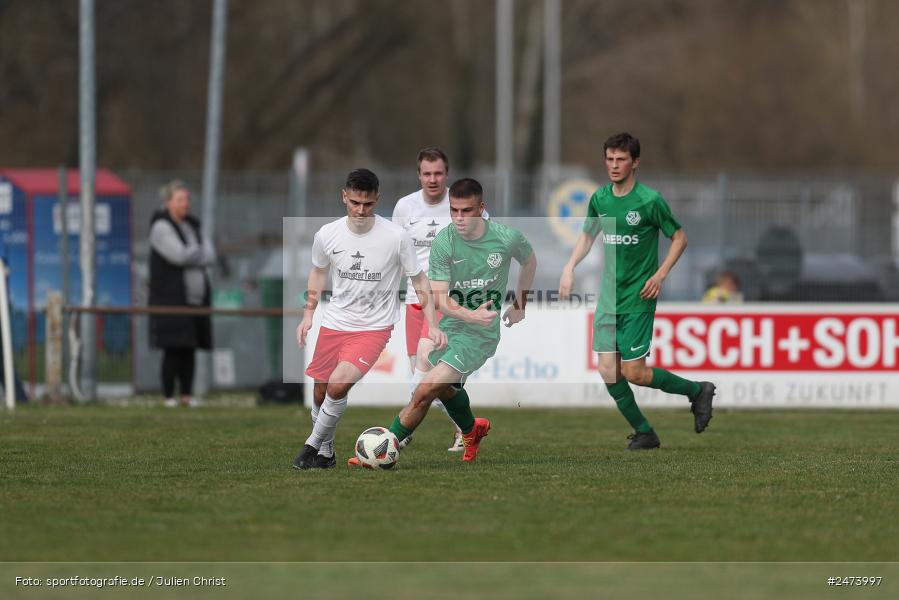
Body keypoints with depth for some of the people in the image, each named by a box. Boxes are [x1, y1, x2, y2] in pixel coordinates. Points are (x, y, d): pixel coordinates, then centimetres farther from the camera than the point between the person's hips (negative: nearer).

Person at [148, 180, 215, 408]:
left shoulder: (191, 226, 15)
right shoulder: (161, 227, -8)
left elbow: (210, 256, 7)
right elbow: (179, 255, -20)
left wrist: (191, 254, -10)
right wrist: (199, 252, -1)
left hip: (194, 297, 7)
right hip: (171, 297, -7)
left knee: (189, 349, 6)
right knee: (173, 348, -9)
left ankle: (187, 394, 10)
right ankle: (168, 396, -4)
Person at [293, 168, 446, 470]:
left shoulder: (396, 237, -15)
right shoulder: (326, 235, -7)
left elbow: (419, 281, -3)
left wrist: (432, 326, -8)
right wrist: (308, 315, 12)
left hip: (374, 327, -4)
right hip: (334, 323, 4)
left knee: (338, 386, -22)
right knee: (320, 392, 8)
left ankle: (313, 445, -1)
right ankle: (325, 453, 32)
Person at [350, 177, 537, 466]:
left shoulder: (507, 238, -13)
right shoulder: (443, 242, -12)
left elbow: (529, 261, 12)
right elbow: (440, 298, -17)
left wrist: (520, 304, 19)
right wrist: (470, 315, -35)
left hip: (481, 333, -4)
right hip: (451, 324, 4)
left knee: (427, 390, -16)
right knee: (446, 388, 24)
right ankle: (472, 430, 56)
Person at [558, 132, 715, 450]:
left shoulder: (650, 200, -11)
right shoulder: (599, 199, 5)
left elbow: (680, 238, -3)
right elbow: (588, 235, 22)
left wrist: (660, 274, -13)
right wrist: (570, 267, 7)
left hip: (638, 296, -6)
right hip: (609, 295, 6)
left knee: (634, 373, -9)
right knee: (608, 371, -1)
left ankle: (698, 390, 13)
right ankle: (644, 433, 13)